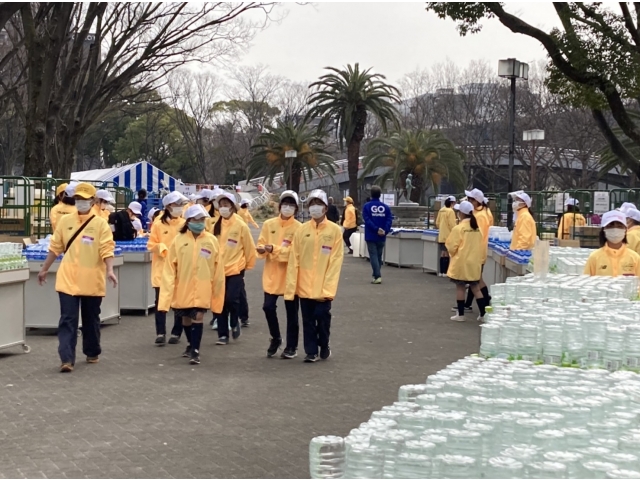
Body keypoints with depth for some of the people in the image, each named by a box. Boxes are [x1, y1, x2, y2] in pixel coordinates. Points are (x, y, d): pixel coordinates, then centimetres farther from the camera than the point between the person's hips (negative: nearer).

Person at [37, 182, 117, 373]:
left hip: (92, 281, -1)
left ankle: (92, 352, 31)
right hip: (68, 279, 1)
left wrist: (109, 270, -25)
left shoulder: (100, 223, -3)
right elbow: (55, 247, 12)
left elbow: (107, 249, -11)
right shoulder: (65, 221, 5)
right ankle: (67, 359, -11)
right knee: (68, 319, -7)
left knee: (91, 319, 13)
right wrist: (44, 269, 15)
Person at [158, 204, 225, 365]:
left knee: (198, 316, -9)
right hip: (183, 287, 1)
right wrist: (167, 292, -10)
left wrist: (217, 290, 2)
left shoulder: (211, 241, -3)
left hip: (202, 288, -1)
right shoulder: (179, 240, -4)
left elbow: (218, 268, 1)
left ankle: (195, 351, -1)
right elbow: (170, 268, -6)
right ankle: (192, 344, 39)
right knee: (186, 318, 16)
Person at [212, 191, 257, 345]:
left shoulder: (241, 225, -8)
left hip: (235, 269, -4)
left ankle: (235, 324, 18)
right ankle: (223, 334, 13)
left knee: (232, 299, -12)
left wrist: (248, 265, 6)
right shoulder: (216, 226, 4)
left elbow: (249, 247, -2)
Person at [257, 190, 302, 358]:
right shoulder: (269, 224, 3)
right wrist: (262, 249, -19)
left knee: (291, 312, 6)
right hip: (272, 275, 3)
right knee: (268, 307, -1)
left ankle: (291, 346, 17)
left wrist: (274, 249, -23)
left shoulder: (299, 228, -7)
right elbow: (261, 244, 4)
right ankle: (275, 338, 24)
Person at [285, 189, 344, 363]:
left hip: (323, 287, -2)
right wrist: (290, 287, -4)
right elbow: (294, 260, 1)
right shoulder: (302, 230, 2)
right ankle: (311, 351, 20)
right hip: (304, 286, 2)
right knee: (308, 320, 7)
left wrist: (329, 287, -13)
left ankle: (324, 346, 23)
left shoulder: (334, 230, -3)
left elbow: (336, 261, -5)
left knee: (323, 317, -1)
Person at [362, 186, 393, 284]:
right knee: (379, 256, 16)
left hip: (371, 236, -3)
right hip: (381, 237, 3)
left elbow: (367, 220, -15)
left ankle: (377, 276, -14)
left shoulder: (367, 206, -5)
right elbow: (389, 220, -8)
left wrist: (376, 229, -18)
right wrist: (385, 231, -15)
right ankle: (376, 275, 25)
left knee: (373, 255, -2)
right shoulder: (385, 207, 3)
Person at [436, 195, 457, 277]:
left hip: (441, 236, 7)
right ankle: (445, 272, -3)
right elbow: (452, 225, -17)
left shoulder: (441, 210, 9)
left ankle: (441, 272, 14)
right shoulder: (450, 211, -14)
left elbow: (437, 223, 14)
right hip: (448, 236, -7)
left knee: (443, 253, 12)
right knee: (447, 254, -3)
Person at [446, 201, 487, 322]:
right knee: (476, 288, 10)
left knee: (460, 287, 5)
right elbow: (482, 246, 7)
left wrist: (453, 255, 10)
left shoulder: (459, 228, -12)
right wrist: (481, 259, 16)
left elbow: (452, 246, -11)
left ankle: (460, 314, 8)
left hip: (461, 263, -5)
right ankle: (483, 314, 7)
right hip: (475, 263, 5)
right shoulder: (477, 228, 4)